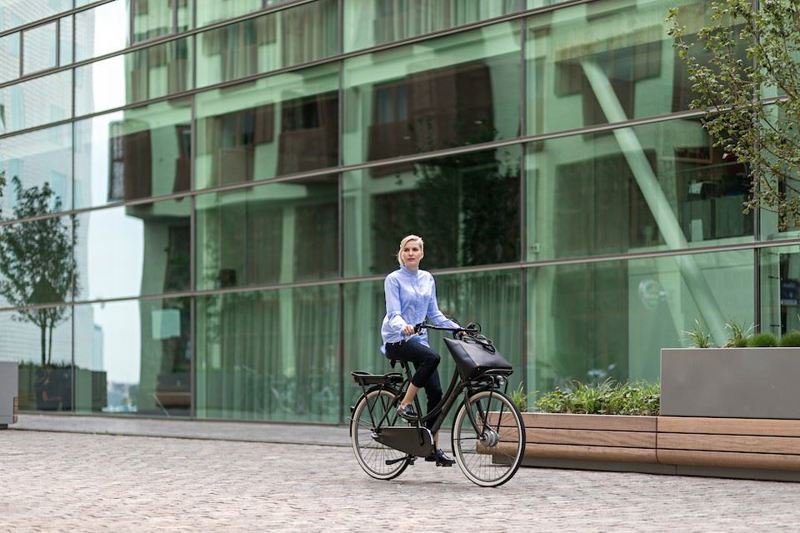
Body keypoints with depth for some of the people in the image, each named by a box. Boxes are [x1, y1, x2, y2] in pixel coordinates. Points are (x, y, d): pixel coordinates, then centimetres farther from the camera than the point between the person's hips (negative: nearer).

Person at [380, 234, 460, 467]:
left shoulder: (427, 279, 13)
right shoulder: (394, 279, -4)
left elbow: (434, 313, 16)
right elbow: (393, 314, -13)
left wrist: (457, 328, 2)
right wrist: (403, 327, -35)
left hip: (418, 338, 6)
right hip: (396, 340, -6)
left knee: (435, 392, -6)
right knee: (432, 357, -34)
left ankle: (433, 447, 0)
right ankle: (405, 404, -21)